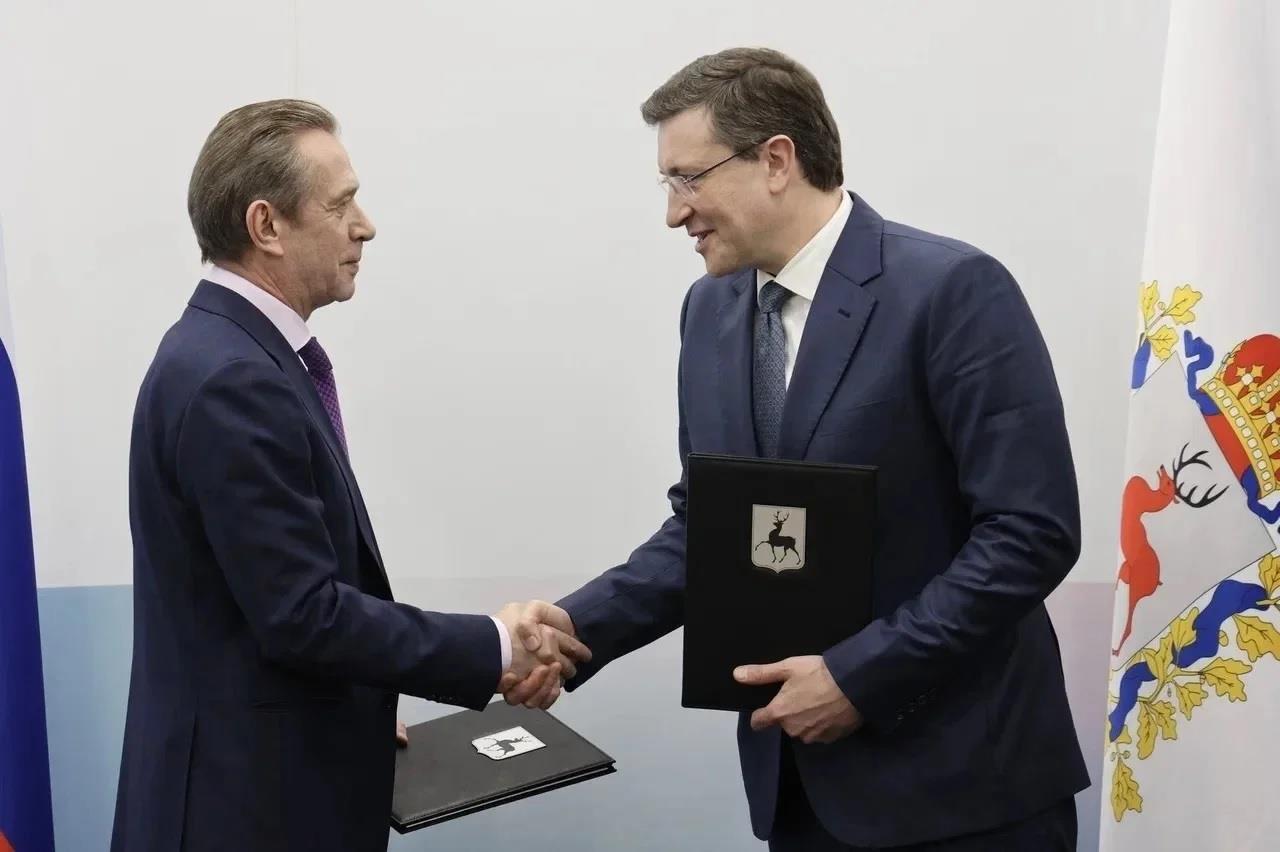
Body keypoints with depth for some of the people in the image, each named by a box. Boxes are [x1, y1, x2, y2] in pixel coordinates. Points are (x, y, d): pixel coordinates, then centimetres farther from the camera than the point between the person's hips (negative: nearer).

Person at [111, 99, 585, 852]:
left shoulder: (237, 355, 7)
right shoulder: (231, 381, -23)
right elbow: (302, 616, -25)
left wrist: (357, 713, 13)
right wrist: (494, 647, -16)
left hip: (271, 775, 9)